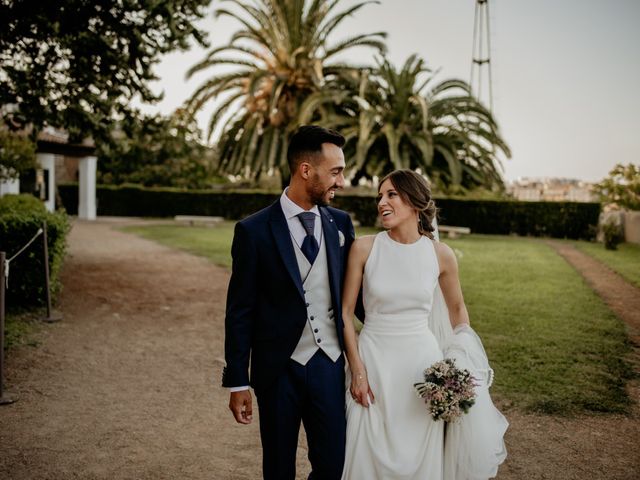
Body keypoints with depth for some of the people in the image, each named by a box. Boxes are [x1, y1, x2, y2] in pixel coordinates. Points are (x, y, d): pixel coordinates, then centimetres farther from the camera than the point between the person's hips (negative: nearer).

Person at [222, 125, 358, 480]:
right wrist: (237, 382, -5)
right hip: (278, 369, -3)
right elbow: (240, 312, -6)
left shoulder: (341, 223, 3)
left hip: (331, 364, 3)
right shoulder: (254, 230, -9)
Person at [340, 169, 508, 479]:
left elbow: (457, 308, 12)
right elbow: (345, 312, -3)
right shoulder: (364, 248, -8)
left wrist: (463, 367, 6)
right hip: (374, 360, -1)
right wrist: (357, 370, -8)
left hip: (423, 361, 1)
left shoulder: (441, 255, -3)